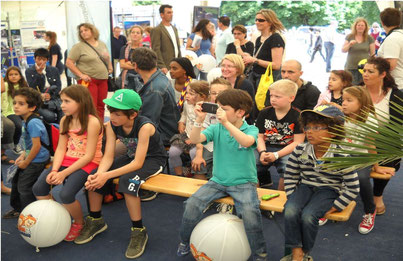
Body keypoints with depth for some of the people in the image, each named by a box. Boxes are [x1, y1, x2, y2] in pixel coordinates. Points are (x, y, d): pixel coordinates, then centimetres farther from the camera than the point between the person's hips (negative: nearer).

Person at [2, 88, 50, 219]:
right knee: (16, 180, 22)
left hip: (37, 161, -10)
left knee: (24, 186, -4)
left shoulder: (33, 123, -25)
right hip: (31, 158, 10)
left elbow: (36, 146, -26)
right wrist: (23, 155, 7)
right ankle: (18, 209, 42)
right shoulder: (26, 121, 6)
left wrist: (26, 162, -15)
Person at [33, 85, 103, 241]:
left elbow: (89, 156, -17)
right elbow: (61, 148, 5)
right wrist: (54, 170, -12)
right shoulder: (65, 121, 8)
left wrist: (64, 173, -19)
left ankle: (79, 223, 4)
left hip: (88, 163, -7)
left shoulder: (92, 122, -15)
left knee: (66, 194, -27)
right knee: (38, 188, -12)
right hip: (67, 161, 7)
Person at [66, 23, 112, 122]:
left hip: (103, 80, 5)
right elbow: (69, 63, -7)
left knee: (101, 106, 8)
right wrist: (81, 75, -14)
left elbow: (107, 58, 30)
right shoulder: (79, 47, -2)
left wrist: (110, 67, 10)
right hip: (89, 81, -5)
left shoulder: (102, 44, 15)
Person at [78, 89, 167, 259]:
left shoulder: (145, 126, -32)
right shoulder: (112, 125, -14)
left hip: (153, 159, -6)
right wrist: (99, 173, -37)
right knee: (93, 177, -12)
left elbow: (138, 163, -34)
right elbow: (108, 156, -15)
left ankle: (139, 231, -18)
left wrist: (107, 176, -41)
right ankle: (96, 220, 11)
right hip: (131, 157, 6)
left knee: (128, 180, -35)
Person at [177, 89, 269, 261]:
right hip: (218, 181, 3)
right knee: (192, 204, -18)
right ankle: (185, 242, 10)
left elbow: (247, 141, -28)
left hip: (243, 182, -3)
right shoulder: (216, 128, 3)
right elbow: (194, 139, -9)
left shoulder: (251, 130, -4)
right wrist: (199, 120, -25)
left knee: (250, 212, -30)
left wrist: (226, 122, -34)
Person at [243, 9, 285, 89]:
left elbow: (276, 65, -18)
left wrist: (254, 60, -16)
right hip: (255, 77, 7)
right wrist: (249, 58, 3)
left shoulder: (276, 39, -10)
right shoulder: (258, 39, 15)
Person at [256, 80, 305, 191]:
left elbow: (297, 143, -8)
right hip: (267, 148, 4)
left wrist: (276, 155, -16)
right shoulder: (264, 113, 8)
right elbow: (259, 136, 7)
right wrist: (262, 152, -14)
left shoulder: (297, 116, -4)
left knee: (287, 168, -31)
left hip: (287, 151, -3)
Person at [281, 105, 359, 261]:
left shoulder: (340, 157, -14)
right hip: (305, 186, 3)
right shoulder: (300, 151, -5)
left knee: (308, 216, -29)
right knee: (290, 211, -27)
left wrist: (335, 207, -9)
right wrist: (293, 199, -3)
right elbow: (290, 176, 7)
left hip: (328, 190, -3)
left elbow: (353, 188, -7)